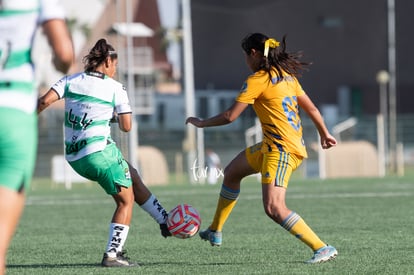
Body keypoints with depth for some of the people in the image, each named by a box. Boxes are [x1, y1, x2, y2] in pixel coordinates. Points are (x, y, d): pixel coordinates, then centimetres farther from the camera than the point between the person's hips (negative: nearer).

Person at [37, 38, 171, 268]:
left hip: (74, 158, 6)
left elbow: (45, 101, -9)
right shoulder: (115, 88, -4)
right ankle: (112, 254, -1)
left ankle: (166, 222, 32)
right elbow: (126, 127, -3)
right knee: (126, 200, 9)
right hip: (99, 152, -6)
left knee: (133, 178, 24)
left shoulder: (70, 81, 5)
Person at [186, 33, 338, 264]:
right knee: (232, 172, 24)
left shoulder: (257, 80, -12)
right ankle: (215, 232, 37)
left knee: (274, 208, -18)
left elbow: (230, 116, -10)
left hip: (281, 149, -10)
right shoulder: (286, 75, 12)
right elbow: (311, 108, 16)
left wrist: (201, 123, 6)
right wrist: (325, 134, 29)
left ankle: (322, 249, -20)